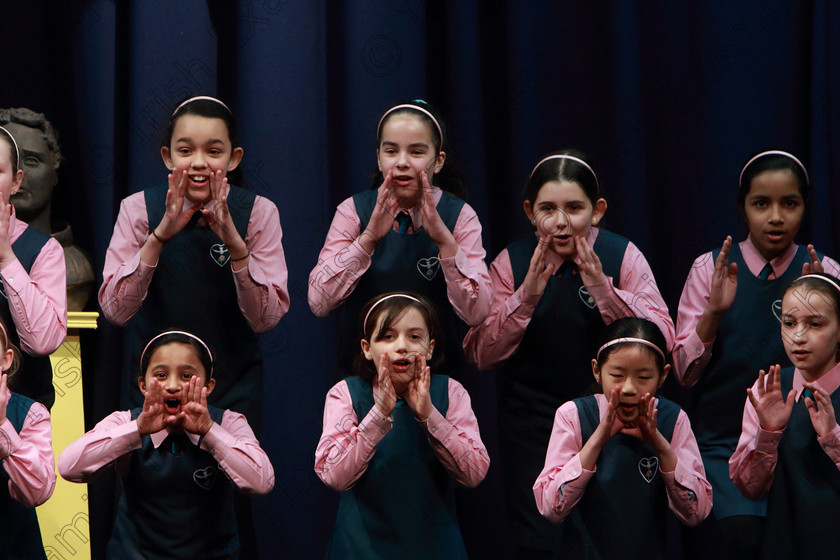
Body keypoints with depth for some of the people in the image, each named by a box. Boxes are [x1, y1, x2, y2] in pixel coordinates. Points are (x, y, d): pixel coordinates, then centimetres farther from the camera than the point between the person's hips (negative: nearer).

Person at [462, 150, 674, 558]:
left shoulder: (622, 256, -5)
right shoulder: (512, 262, -2)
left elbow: (662, 342, -14)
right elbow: (479, 354, -8)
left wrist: (603, 290, -25)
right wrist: (525, 298, -21)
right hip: (532, 425, 0)